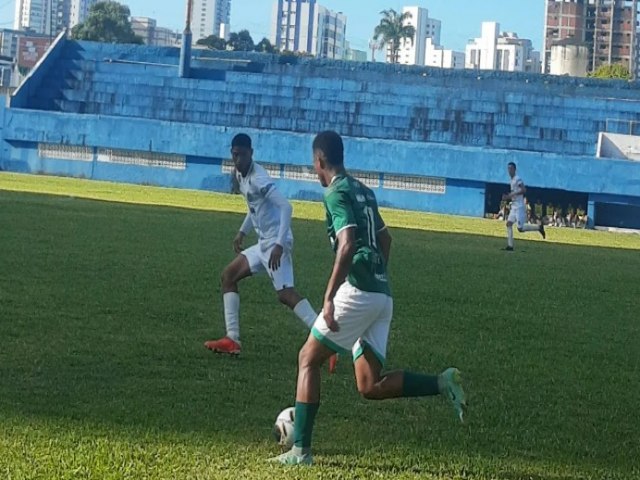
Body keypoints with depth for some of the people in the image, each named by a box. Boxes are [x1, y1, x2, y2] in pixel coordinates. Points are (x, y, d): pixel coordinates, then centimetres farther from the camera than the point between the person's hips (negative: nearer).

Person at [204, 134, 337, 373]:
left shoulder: (259, 178, -16)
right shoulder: (241, 176, 13)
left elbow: (285, 207, -25)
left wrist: (279, 245, -31)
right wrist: (243, 231, 26)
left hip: (275, 243, -10)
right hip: (263, 243, 10)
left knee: (285, 294, -21)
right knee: (228, 276, 13)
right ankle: (232, 340, 11)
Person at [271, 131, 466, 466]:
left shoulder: (337, 193, -7)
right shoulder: (363, 191, 21)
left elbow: (347, 245, -20)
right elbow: (385, 239, 29)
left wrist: (329, 297, -22)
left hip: (358, 291, -8)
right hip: (382, 294, 8)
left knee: (308, 359, 4)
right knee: (370, 386, 9)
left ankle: (301, 450, 3)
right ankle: (443, 383, -5)